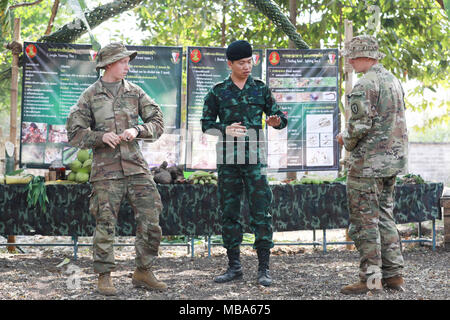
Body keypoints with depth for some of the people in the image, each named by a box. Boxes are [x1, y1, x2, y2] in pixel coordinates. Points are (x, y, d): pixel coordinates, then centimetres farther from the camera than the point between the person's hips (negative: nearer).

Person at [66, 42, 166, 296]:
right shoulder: (90, 96, 4)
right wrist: (101, 137, -15)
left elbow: (158, 123, 8)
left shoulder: (135, 92, 10)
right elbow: (74, 133, 1)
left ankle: (143, 272, 12)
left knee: (151, 220, -1)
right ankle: (104, 277, 10)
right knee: (106, 224, -1)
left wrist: (137, 130, -10)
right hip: (106, 169, -3)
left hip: (136, 166, 3)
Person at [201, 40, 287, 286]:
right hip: (227, 159, 1)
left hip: (254, 158, -1)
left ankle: (263, 268, -2)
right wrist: (225, 129, -9)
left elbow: (278, 116, 11)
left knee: (261, 212, -6)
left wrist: (276, 121, -12)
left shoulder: (260, 89, 8)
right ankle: (234, 266, 14)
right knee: (229, 213, 5)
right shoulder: (218, 92, 7)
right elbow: (206, 123, 9)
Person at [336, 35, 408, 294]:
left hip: (369, 161, -9)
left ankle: (371, 278, -2)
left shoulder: (365, 84, -15)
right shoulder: (394, 80, 14)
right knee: (385, 216, 15)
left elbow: (361, 124, -22)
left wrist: (347, 140, -2)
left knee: (365, 219, -3)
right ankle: (394, 274, 16)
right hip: (394, 158, 9)